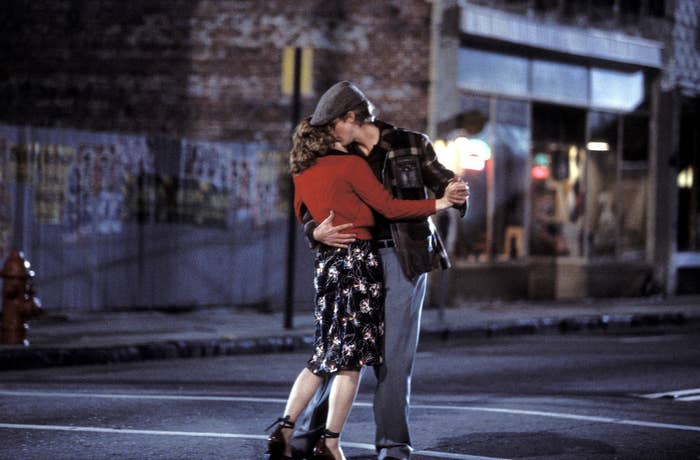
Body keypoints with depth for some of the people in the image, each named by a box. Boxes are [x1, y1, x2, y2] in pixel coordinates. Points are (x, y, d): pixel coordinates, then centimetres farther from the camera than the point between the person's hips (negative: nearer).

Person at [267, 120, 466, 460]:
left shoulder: (301, 175, 13)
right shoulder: (350, 164, -6)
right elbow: (388, 207, -9)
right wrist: (438, 204, -7)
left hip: (325, 262, 7)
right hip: (358, 258, -7)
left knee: (324, 356, 13)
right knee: (351, 357, -3)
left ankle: (284, 429, 3)